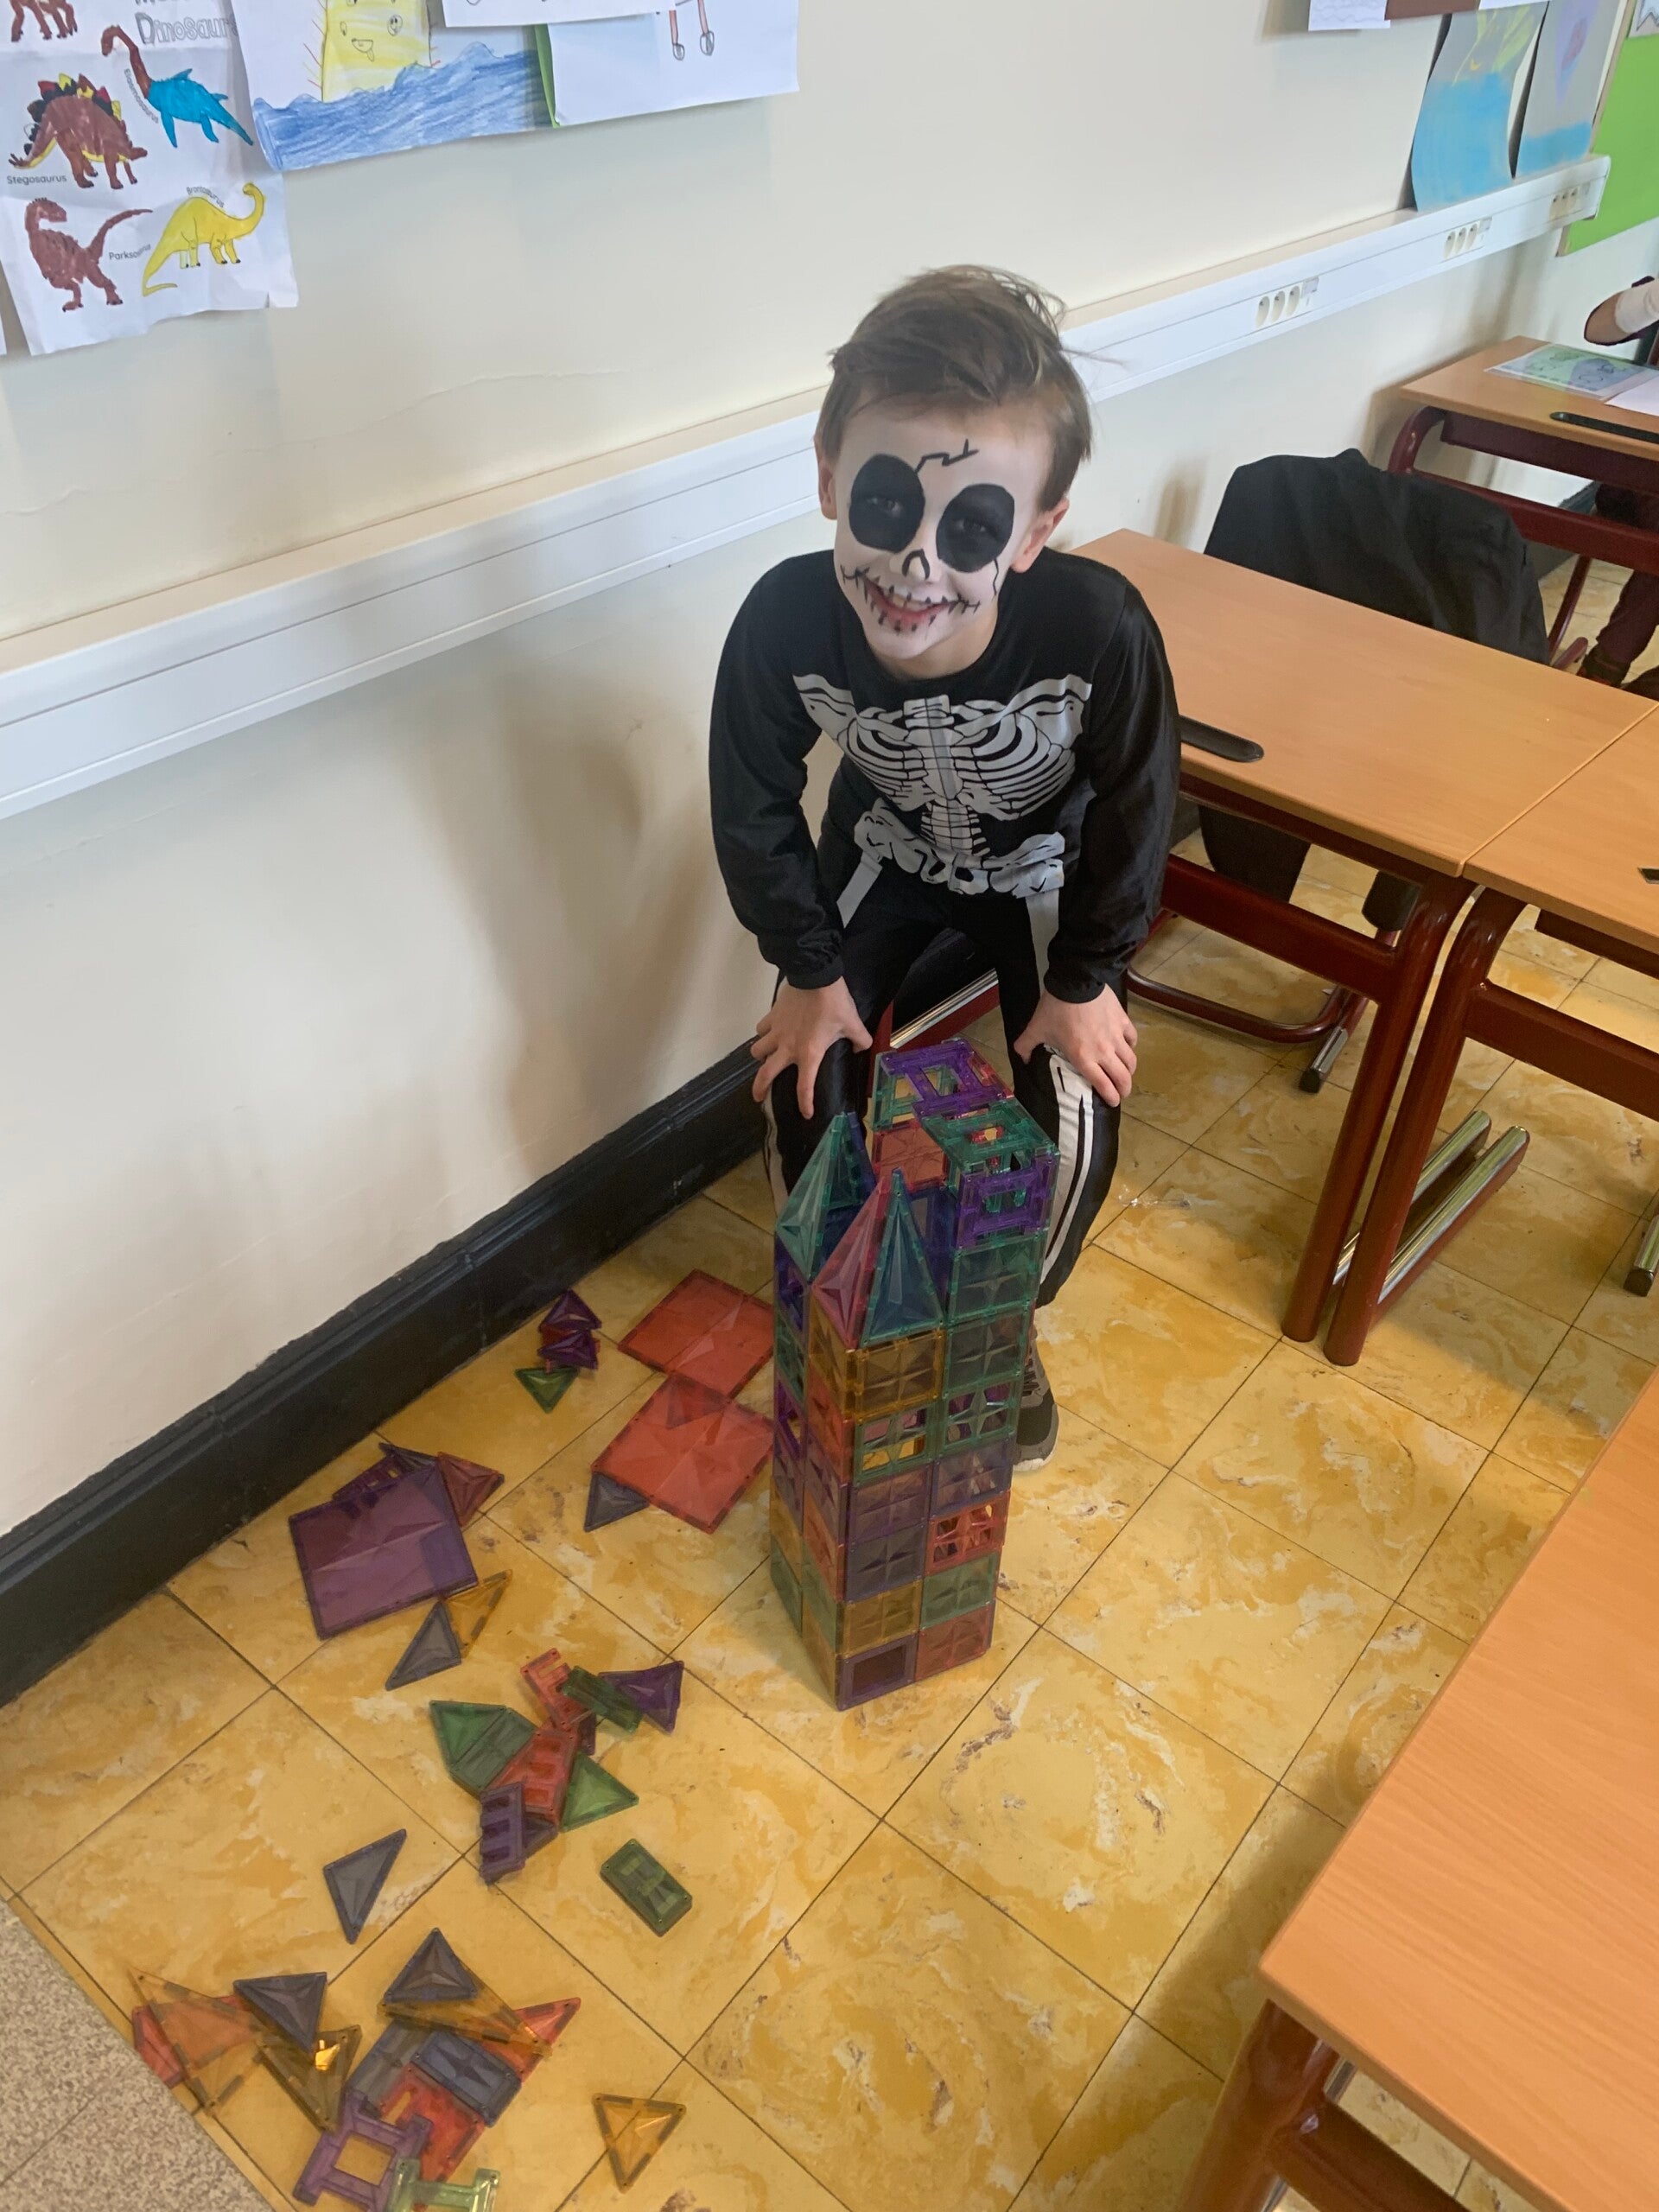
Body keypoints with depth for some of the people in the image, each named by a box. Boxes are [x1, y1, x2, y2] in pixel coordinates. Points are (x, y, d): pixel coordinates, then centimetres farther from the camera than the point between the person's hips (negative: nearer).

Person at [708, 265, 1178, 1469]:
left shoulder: (1099, 629, -41)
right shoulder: (786, 621, -37)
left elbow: (1134, 814, -20)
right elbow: (756, 812, -16)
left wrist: (1082, 980, -9)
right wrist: (812, 971, -7)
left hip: (1045, 870, -1)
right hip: (885, 853, 2)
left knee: (1075, 1125, -9)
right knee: (806, 1086, -6)